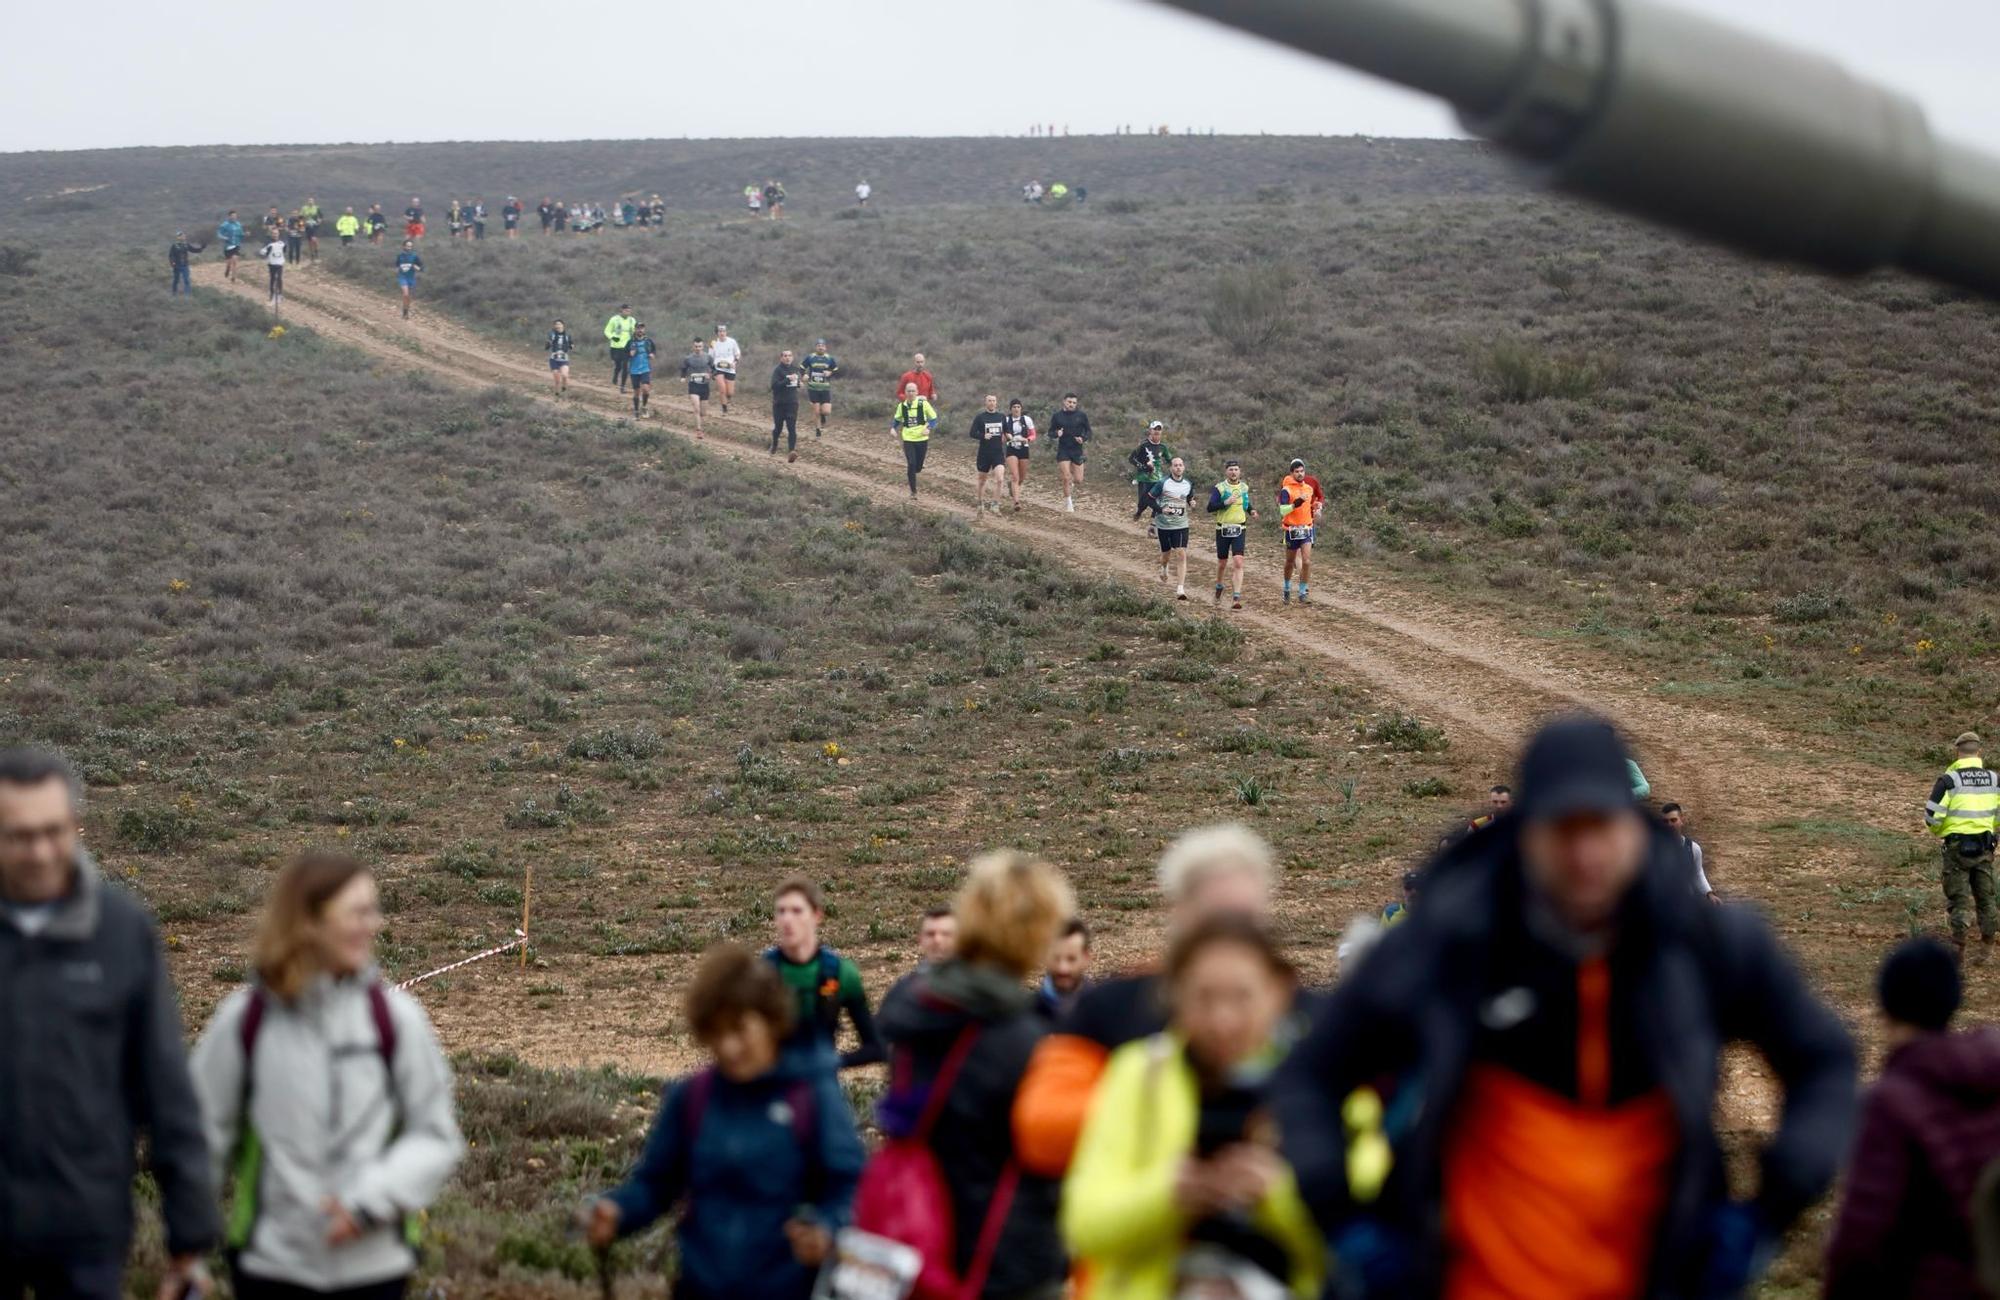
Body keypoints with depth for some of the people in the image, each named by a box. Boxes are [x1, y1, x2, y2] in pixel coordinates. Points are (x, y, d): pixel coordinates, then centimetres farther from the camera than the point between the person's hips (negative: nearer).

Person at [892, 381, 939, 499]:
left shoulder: (923, 403, -7)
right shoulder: (902, 405, 1)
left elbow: (934, 418, 0)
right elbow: (897, 419, 18)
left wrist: (928, 428, -17)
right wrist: (893, 428, -2)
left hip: (921, 438, 0)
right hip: (908, 439, 0)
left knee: (918, 468, 5)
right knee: (911, 464, -12)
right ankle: (913, 492, -1)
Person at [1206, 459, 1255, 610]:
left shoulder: (1244, 487, 8)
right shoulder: (1219, 488, -5)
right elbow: (1210, 508, -14)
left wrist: (1252, 510, 7)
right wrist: (1225, 503, -27)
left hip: (1239, 529, 1)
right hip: (1223, 529, -1)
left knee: (1238, 563, -13)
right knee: (1222, 563, 11)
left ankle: (1236, 597, -16)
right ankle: (1218, 588, 40)